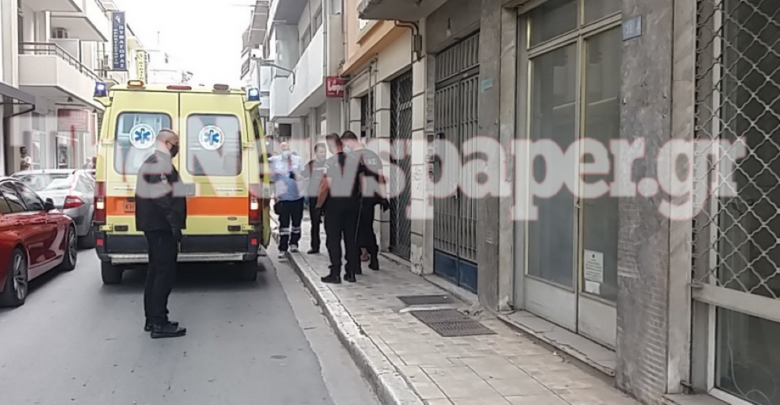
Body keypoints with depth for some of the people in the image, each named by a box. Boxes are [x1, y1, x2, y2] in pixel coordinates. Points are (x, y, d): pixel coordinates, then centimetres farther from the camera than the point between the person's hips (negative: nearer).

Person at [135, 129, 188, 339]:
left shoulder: (152, 162, 22)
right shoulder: (161, 163, -14)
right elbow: (165, 198, -23)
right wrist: (175, 224, -23)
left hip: (155, 225, 11)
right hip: (161, 225, -11)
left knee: (156, 270, 14)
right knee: (165, 272, -9)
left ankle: (152, 319, 21)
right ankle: (159, 323, -6)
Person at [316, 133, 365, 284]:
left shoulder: (330, 162, -10)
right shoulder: (355, 161, 4)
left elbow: (326, 186, -14)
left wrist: (319, 204, -4)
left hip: (334, 204, -4)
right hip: (352, 203, 4)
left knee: (333, 240, 2)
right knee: (351, 238, 10)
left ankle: (335, 273, 2)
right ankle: (351, 272, 13)